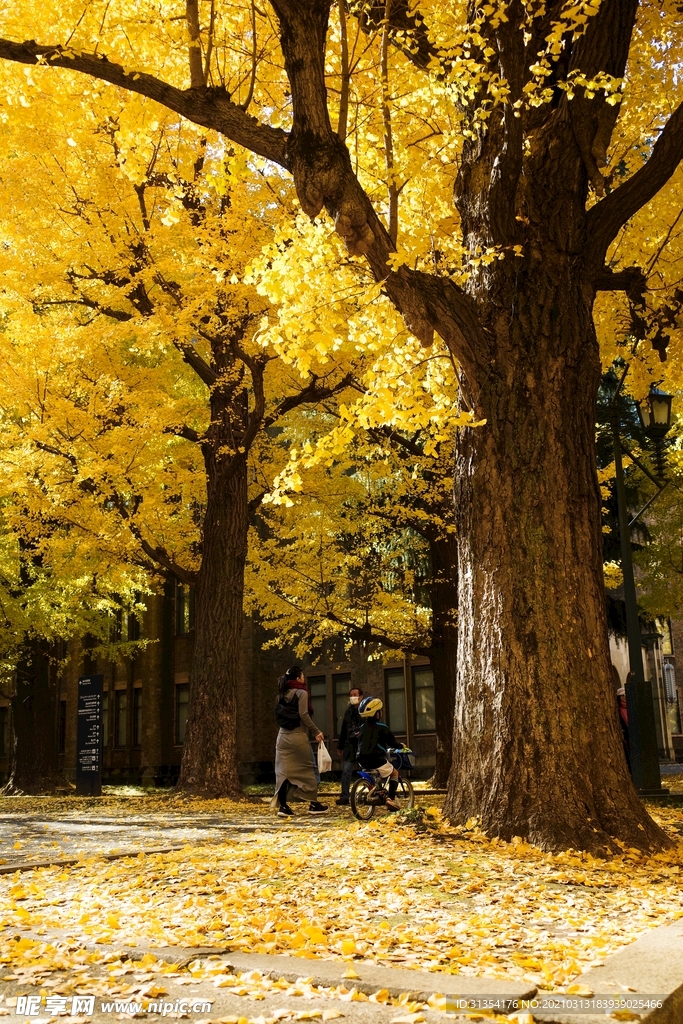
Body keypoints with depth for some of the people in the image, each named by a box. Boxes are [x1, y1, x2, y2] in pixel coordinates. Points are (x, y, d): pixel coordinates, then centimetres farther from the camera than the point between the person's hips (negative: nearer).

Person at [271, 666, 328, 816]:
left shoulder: (282, 694, 14)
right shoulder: (301, 692, -6)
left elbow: (278, 714, 12)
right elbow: (303, 715, -15)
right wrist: (316, 732, -11)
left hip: (283, 735, 6)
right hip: (297, 736, -6)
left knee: (283, 771, 3)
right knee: (307, 769, 5)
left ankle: (282, 805, -1)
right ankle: (313, 804, 9)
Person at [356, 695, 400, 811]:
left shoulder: (363, 727, 12)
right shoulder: (381, 727, -7)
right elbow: (392, 742, -2)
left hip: (363, 760, 6)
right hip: (376, 760, -6)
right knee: (394, 773, 14)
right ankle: (391, 799, 1)